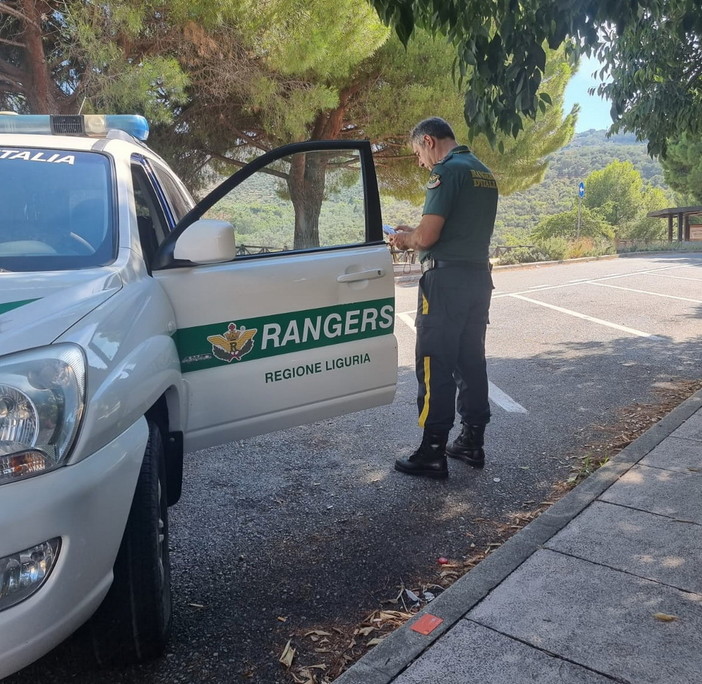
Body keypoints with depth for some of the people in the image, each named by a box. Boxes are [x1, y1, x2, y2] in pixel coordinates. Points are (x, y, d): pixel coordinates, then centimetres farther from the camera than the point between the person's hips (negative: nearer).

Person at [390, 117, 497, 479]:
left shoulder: (446, 170, -11)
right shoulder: (484, 173, 17)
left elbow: (428, 235, -18)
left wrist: (405, 239, 4)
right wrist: (415, 235, 18)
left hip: (446, 279, -9)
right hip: (479, 276, 9)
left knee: (435, 366, -4)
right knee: (471, 361, 14)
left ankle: (432, 454, 2)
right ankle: (472, 442, 23)